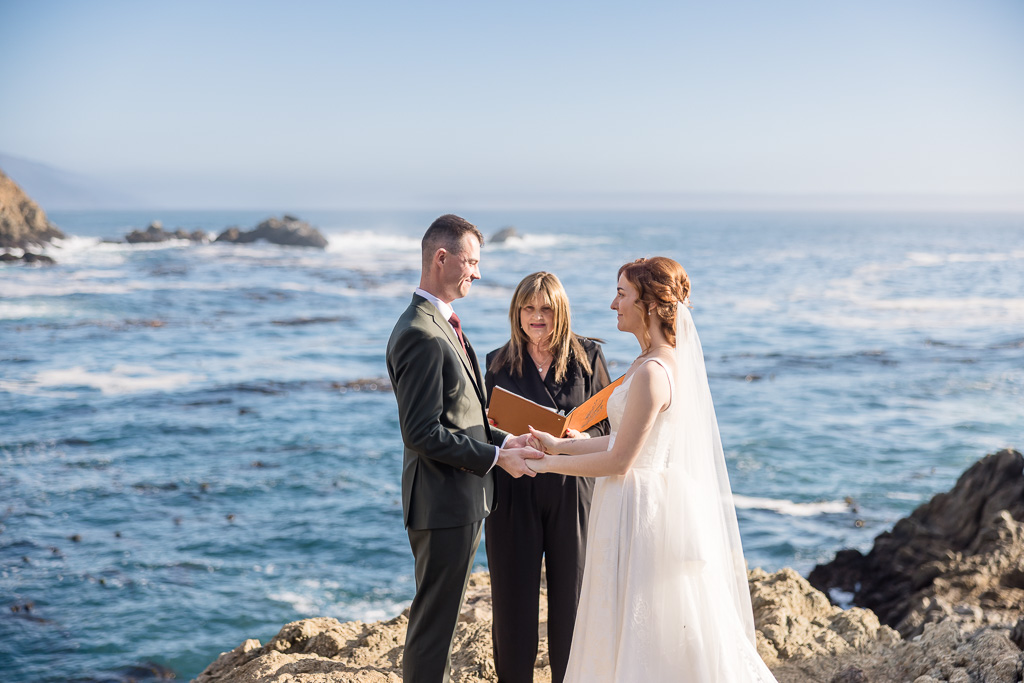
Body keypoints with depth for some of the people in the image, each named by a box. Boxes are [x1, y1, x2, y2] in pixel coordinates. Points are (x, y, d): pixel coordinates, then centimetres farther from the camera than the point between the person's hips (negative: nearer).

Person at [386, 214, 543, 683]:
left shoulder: (444, 325, 12)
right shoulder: (420, 335, -21)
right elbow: (424, 434, -23)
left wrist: (504, 440, 4)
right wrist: (496, 457, -17)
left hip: (464, 499, 10)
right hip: (444, 503, -10)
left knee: (443, 613, 20)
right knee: (434, 619, 1)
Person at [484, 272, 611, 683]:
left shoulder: (588, 357, 3)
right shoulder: (499, 363, 7)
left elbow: (610, 424, 3)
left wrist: (582, 439, -17)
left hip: (572, 492, -1)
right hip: (513, 494, 1)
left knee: (571, 598, 5)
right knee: (512, 598, 5)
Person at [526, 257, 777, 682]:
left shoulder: (652, 372, -22)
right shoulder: (663, 360, 8)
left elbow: (619, 461, -20)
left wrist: (547, 464, -10)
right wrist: (559, 445, 12)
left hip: (641, 514, -10)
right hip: (644, 506, 10)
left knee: (641, 644, 4)